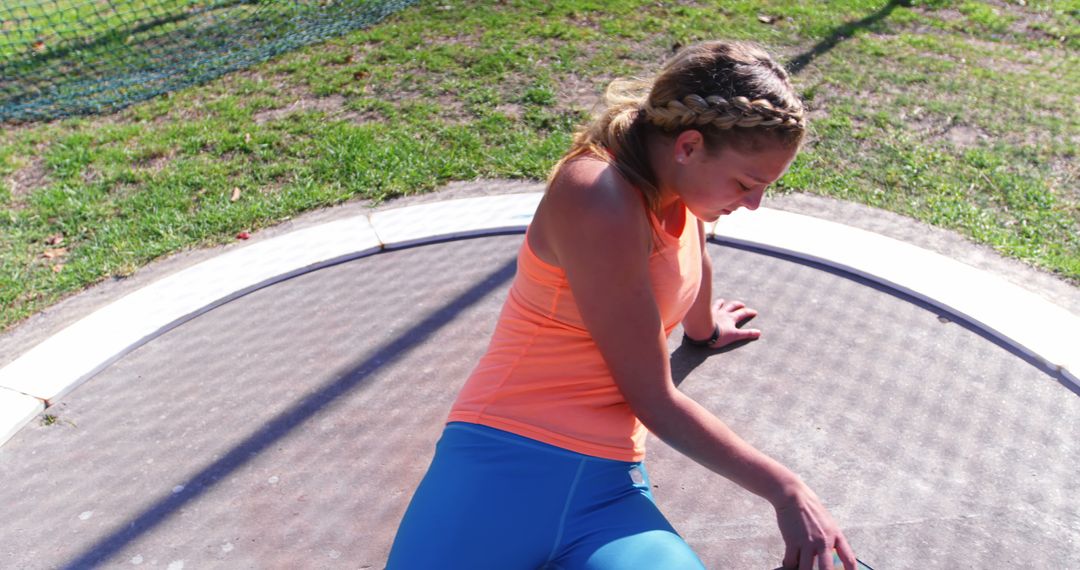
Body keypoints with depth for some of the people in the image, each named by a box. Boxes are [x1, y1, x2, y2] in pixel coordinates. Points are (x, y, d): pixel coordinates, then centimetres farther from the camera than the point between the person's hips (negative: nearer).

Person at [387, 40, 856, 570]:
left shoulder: (675, 175, 8)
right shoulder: (599, 197, -16)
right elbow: (654, 401, -13)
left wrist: (704, 329, 52)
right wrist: (785, 490, -4)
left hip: (608, 488, 7)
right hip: (502, 472, -6)